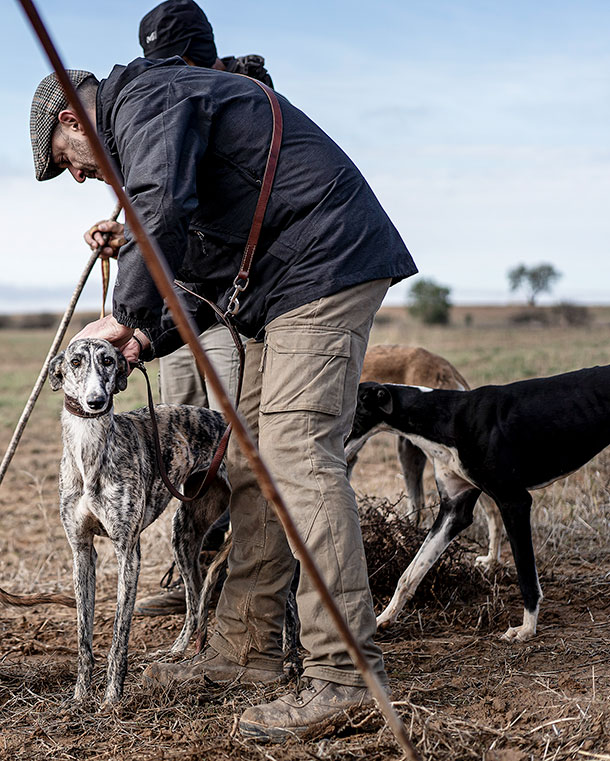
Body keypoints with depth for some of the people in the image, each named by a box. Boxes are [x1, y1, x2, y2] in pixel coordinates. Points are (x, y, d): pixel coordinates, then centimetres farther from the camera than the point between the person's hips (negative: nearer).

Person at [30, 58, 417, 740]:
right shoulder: (165, 119, 27)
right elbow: (215, 270, 24)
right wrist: (151, 338, 10)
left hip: (326, 263, -11)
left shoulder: (145, 99, -5)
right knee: (251, 458, 9)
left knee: (297, 452, -18)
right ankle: (246, 648, 14)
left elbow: (161, 208, -26)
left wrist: (126, 314, -13)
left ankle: (344, 671, -20)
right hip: (283, 285, 11)